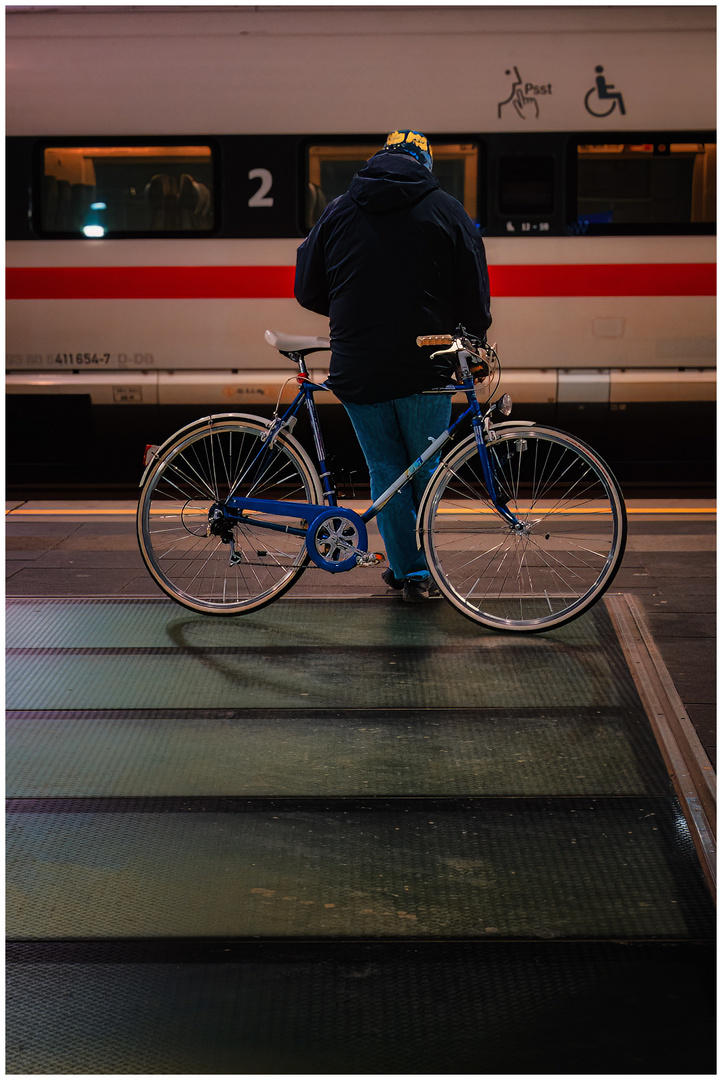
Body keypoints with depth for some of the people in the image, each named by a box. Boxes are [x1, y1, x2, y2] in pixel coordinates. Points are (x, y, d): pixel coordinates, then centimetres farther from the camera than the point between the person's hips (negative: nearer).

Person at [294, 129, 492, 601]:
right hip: (425, 368, -1)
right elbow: (474, 296, 1)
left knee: (385, 468, 12)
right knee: (427, 468, 14)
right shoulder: (447, 212, 1)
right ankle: (422, 572, 22)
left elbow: (308, 291, 11)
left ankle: (408, 568, 16)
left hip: (357, 368, 1)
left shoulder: (339, 212, 6)